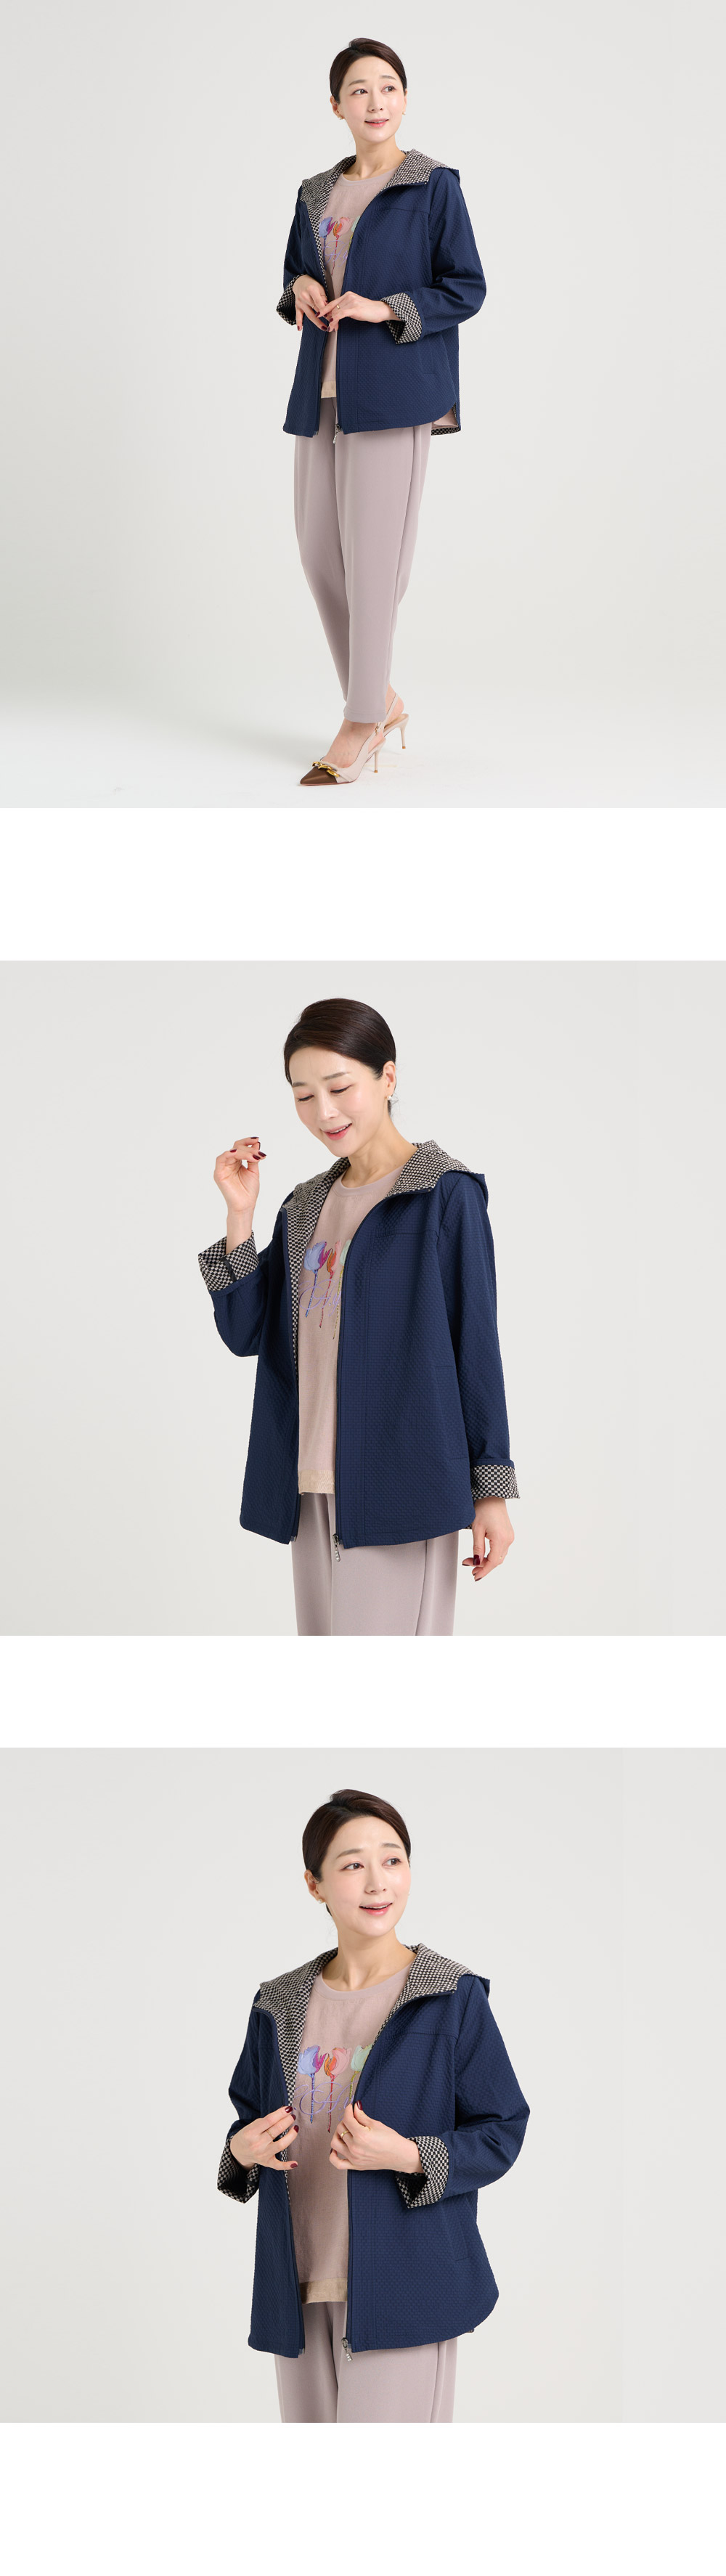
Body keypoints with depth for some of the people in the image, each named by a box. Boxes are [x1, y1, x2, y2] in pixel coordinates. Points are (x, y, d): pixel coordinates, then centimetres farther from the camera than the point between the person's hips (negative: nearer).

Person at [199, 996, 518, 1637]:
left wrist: (492, 1489, -8)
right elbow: (245, 1333, 11)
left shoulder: (445, 1195, -4)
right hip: (314, 1485, 7)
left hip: (399, 1481, -7)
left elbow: (477, 1342, -6)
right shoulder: (306, 1208, 15)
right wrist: (240, 1214, 1)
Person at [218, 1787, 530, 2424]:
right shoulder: (280, 2005, 9)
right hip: (299, 2296, 5)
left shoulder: (454, 2000, -5)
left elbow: (501, 2133, -3)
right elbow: (250, 2114, 20)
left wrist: (408, 2157, -20)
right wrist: (243, 2150, -4)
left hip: (400, 2298, -5)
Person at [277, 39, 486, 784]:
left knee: (372, 555, -8)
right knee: (318, 553, 4)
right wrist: (300, 290, 2)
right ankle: (381, 698, 20)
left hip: (393, 391, -6)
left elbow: (467, 288, -2)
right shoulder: (317, 194, 15)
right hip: (322, 389, 6)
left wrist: (385, 309, -14)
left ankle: (363, 724, 0)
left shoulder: (433, 187, -1)